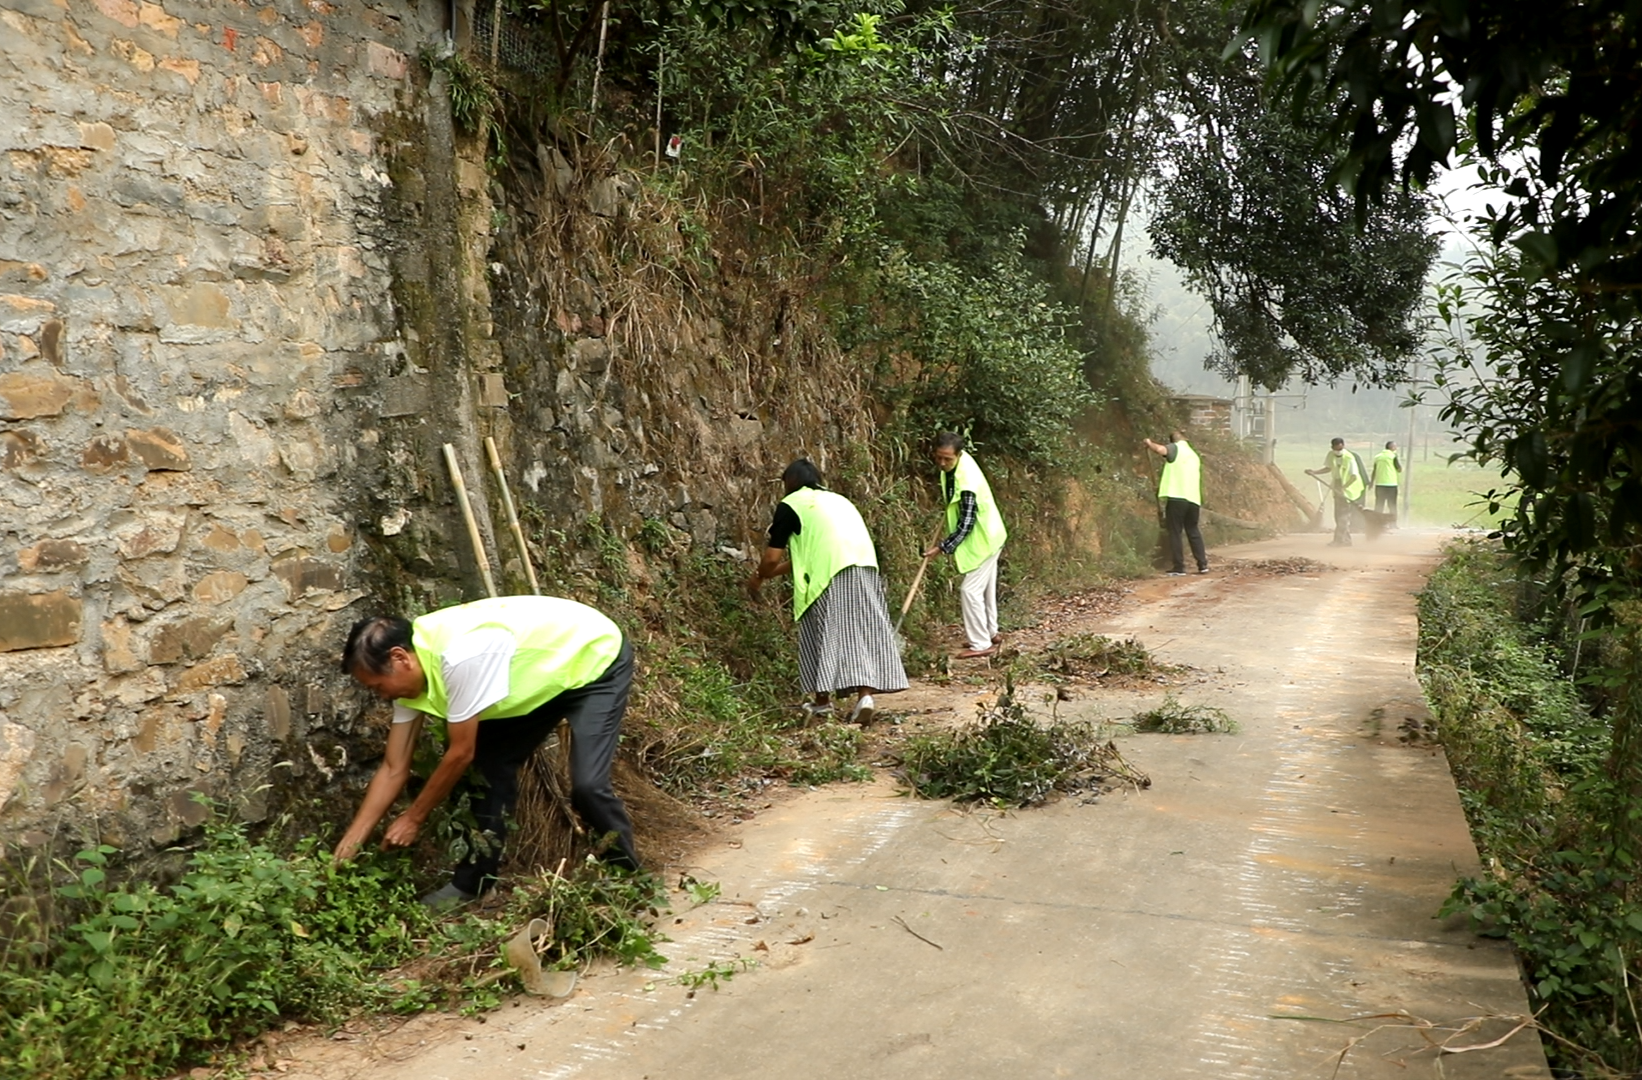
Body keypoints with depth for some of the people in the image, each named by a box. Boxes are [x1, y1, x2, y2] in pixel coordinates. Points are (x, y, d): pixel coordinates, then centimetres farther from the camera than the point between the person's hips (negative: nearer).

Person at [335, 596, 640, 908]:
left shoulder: (459, 657, -36)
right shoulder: (410, 672, -9)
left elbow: (461, 754, -24)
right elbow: (394, 768, -2)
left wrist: (413, 818, -10)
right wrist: (349, 843, -3)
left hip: (597, 661, -8)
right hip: (548, 673, 8)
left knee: (587, 785, -19)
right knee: (492, 763, 3)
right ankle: (472, 882, 16)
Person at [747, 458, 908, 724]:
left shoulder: (790, 505, 10)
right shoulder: (837, 500, 31)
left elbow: (772, 557, 8)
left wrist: (758, 578, 29)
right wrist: (770, 573, 42)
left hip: (831, 574, -5)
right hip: (866, 566, 6)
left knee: (822, 633, 8)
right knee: (864, 631, 6)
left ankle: (822, 701, 18)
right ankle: (865, 695, -7)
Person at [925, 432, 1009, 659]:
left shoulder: (966, 484, -32)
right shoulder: (956, 464, -5)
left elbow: (965, 525, -28)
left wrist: (942, 548, -25)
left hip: (982, 540, -10)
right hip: (987, 536, 10)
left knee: (970, 590, -8)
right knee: (986, 588, 19)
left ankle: (980, 644, -2)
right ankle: (991, 633, 32)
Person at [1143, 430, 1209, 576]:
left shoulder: (1175, 448, 2)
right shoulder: (1194, 455, 25)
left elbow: (1160, 449, -21)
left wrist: (1149, 444, -1)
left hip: (1176, 497, -6)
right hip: (1193, 498, 7)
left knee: (1175, 533, -1)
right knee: (1193, 531, 17)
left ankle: (1179, 568, -3)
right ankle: (1203, 564, 18)